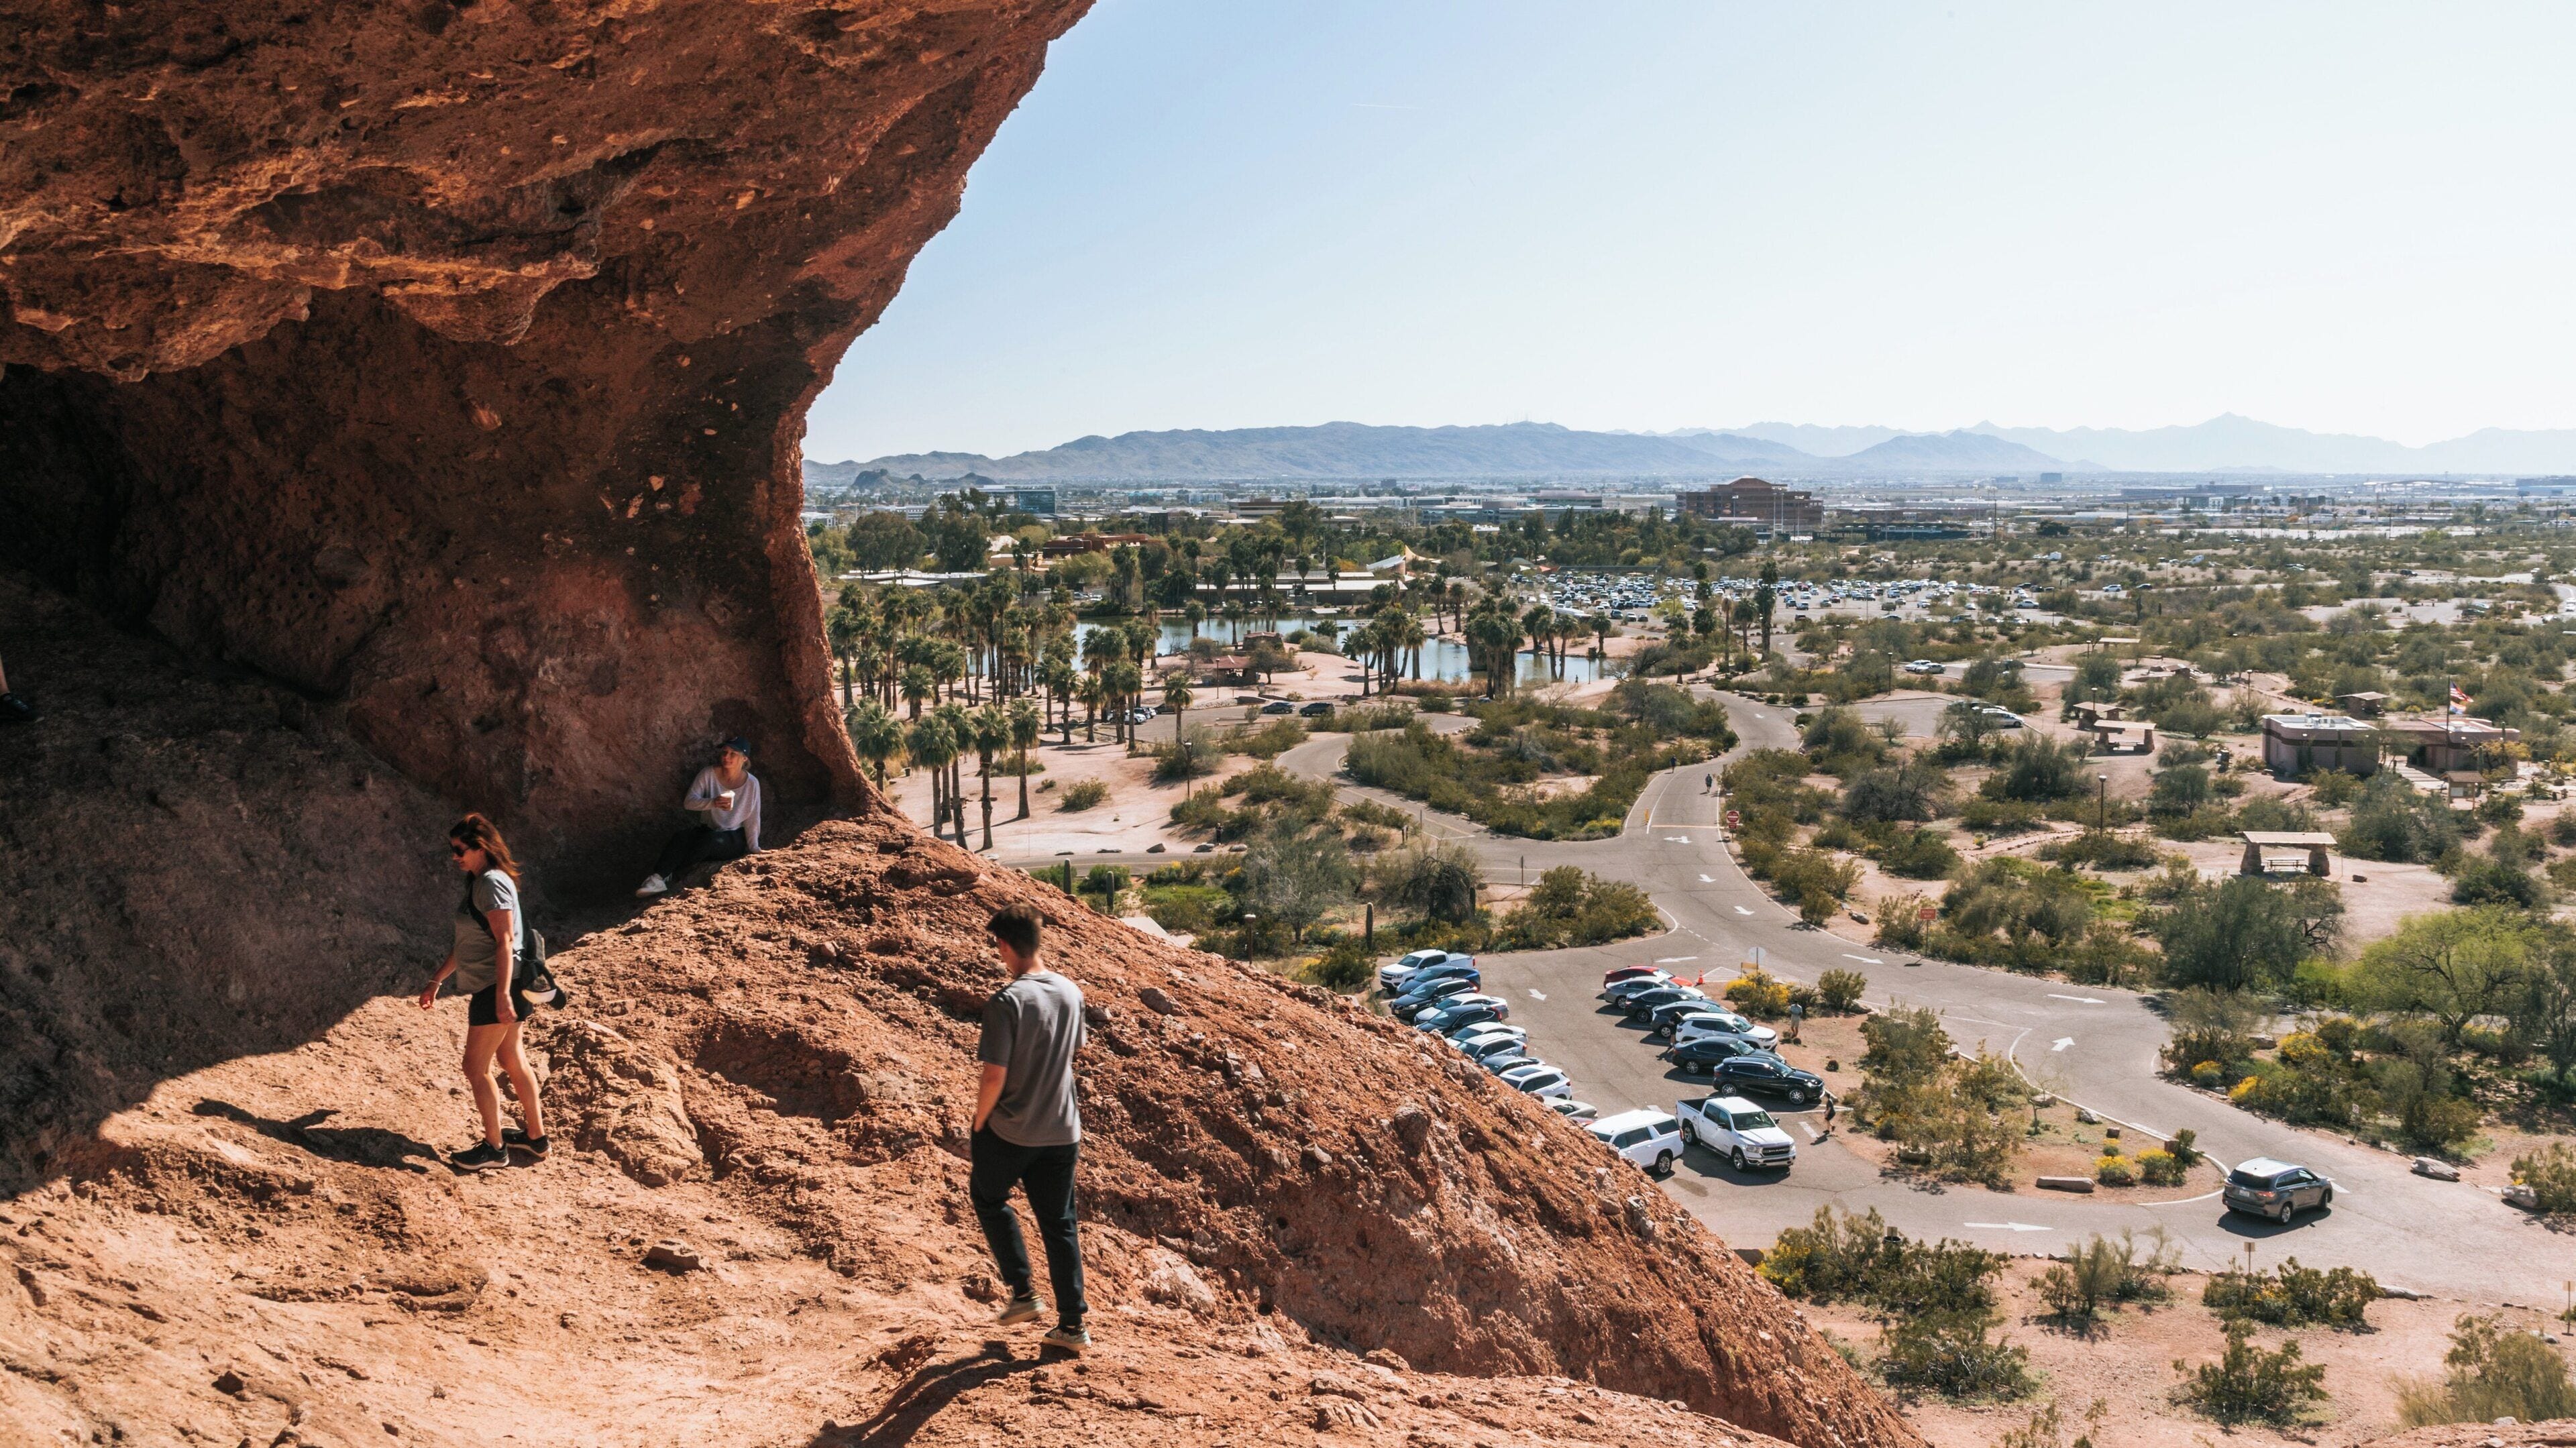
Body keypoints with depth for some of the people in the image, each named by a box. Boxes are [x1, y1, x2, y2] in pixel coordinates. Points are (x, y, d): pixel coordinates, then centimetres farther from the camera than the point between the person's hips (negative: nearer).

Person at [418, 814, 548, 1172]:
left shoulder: (491, 883, -16)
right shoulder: (478, 883, 15)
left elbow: (505, 942, -23)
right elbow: (467, 943, 22)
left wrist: (502, 995, -29)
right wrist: (436, 981, 25)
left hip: (496, 988, -10)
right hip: (493, 988, 10)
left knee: (476, 1067, -2)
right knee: (512, 1061, 17)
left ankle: (494, 1148, 8)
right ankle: (536, 1137, 26)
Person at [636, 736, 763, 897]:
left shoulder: (751, 783, -9)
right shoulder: (709, 774, -7)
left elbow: (752, 819, -4)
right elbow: (689, 802, -17)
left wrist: (754, 849, -9)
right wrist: (713, 803, -35)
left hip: (736, 840, -2)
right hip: (711, 830, 2)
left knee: (709, 839, -35)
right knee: (681, 837, -29)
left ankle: (670, 876, -28)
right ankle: (657, 879, -43)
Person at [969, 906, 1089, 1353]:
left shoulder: (1007, 1002, -20)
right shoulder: (1071, 993, 1)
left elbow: (995, 1077, -19)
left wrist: (977, 1127, -3)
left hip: (1011, 1131, -5)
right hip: (1062, 1130, 5)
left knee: (989, 1199, 22)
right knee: (1059, 1224, 13)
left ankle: (1023, 1291, 18)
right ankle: (1072, 1324, 15)